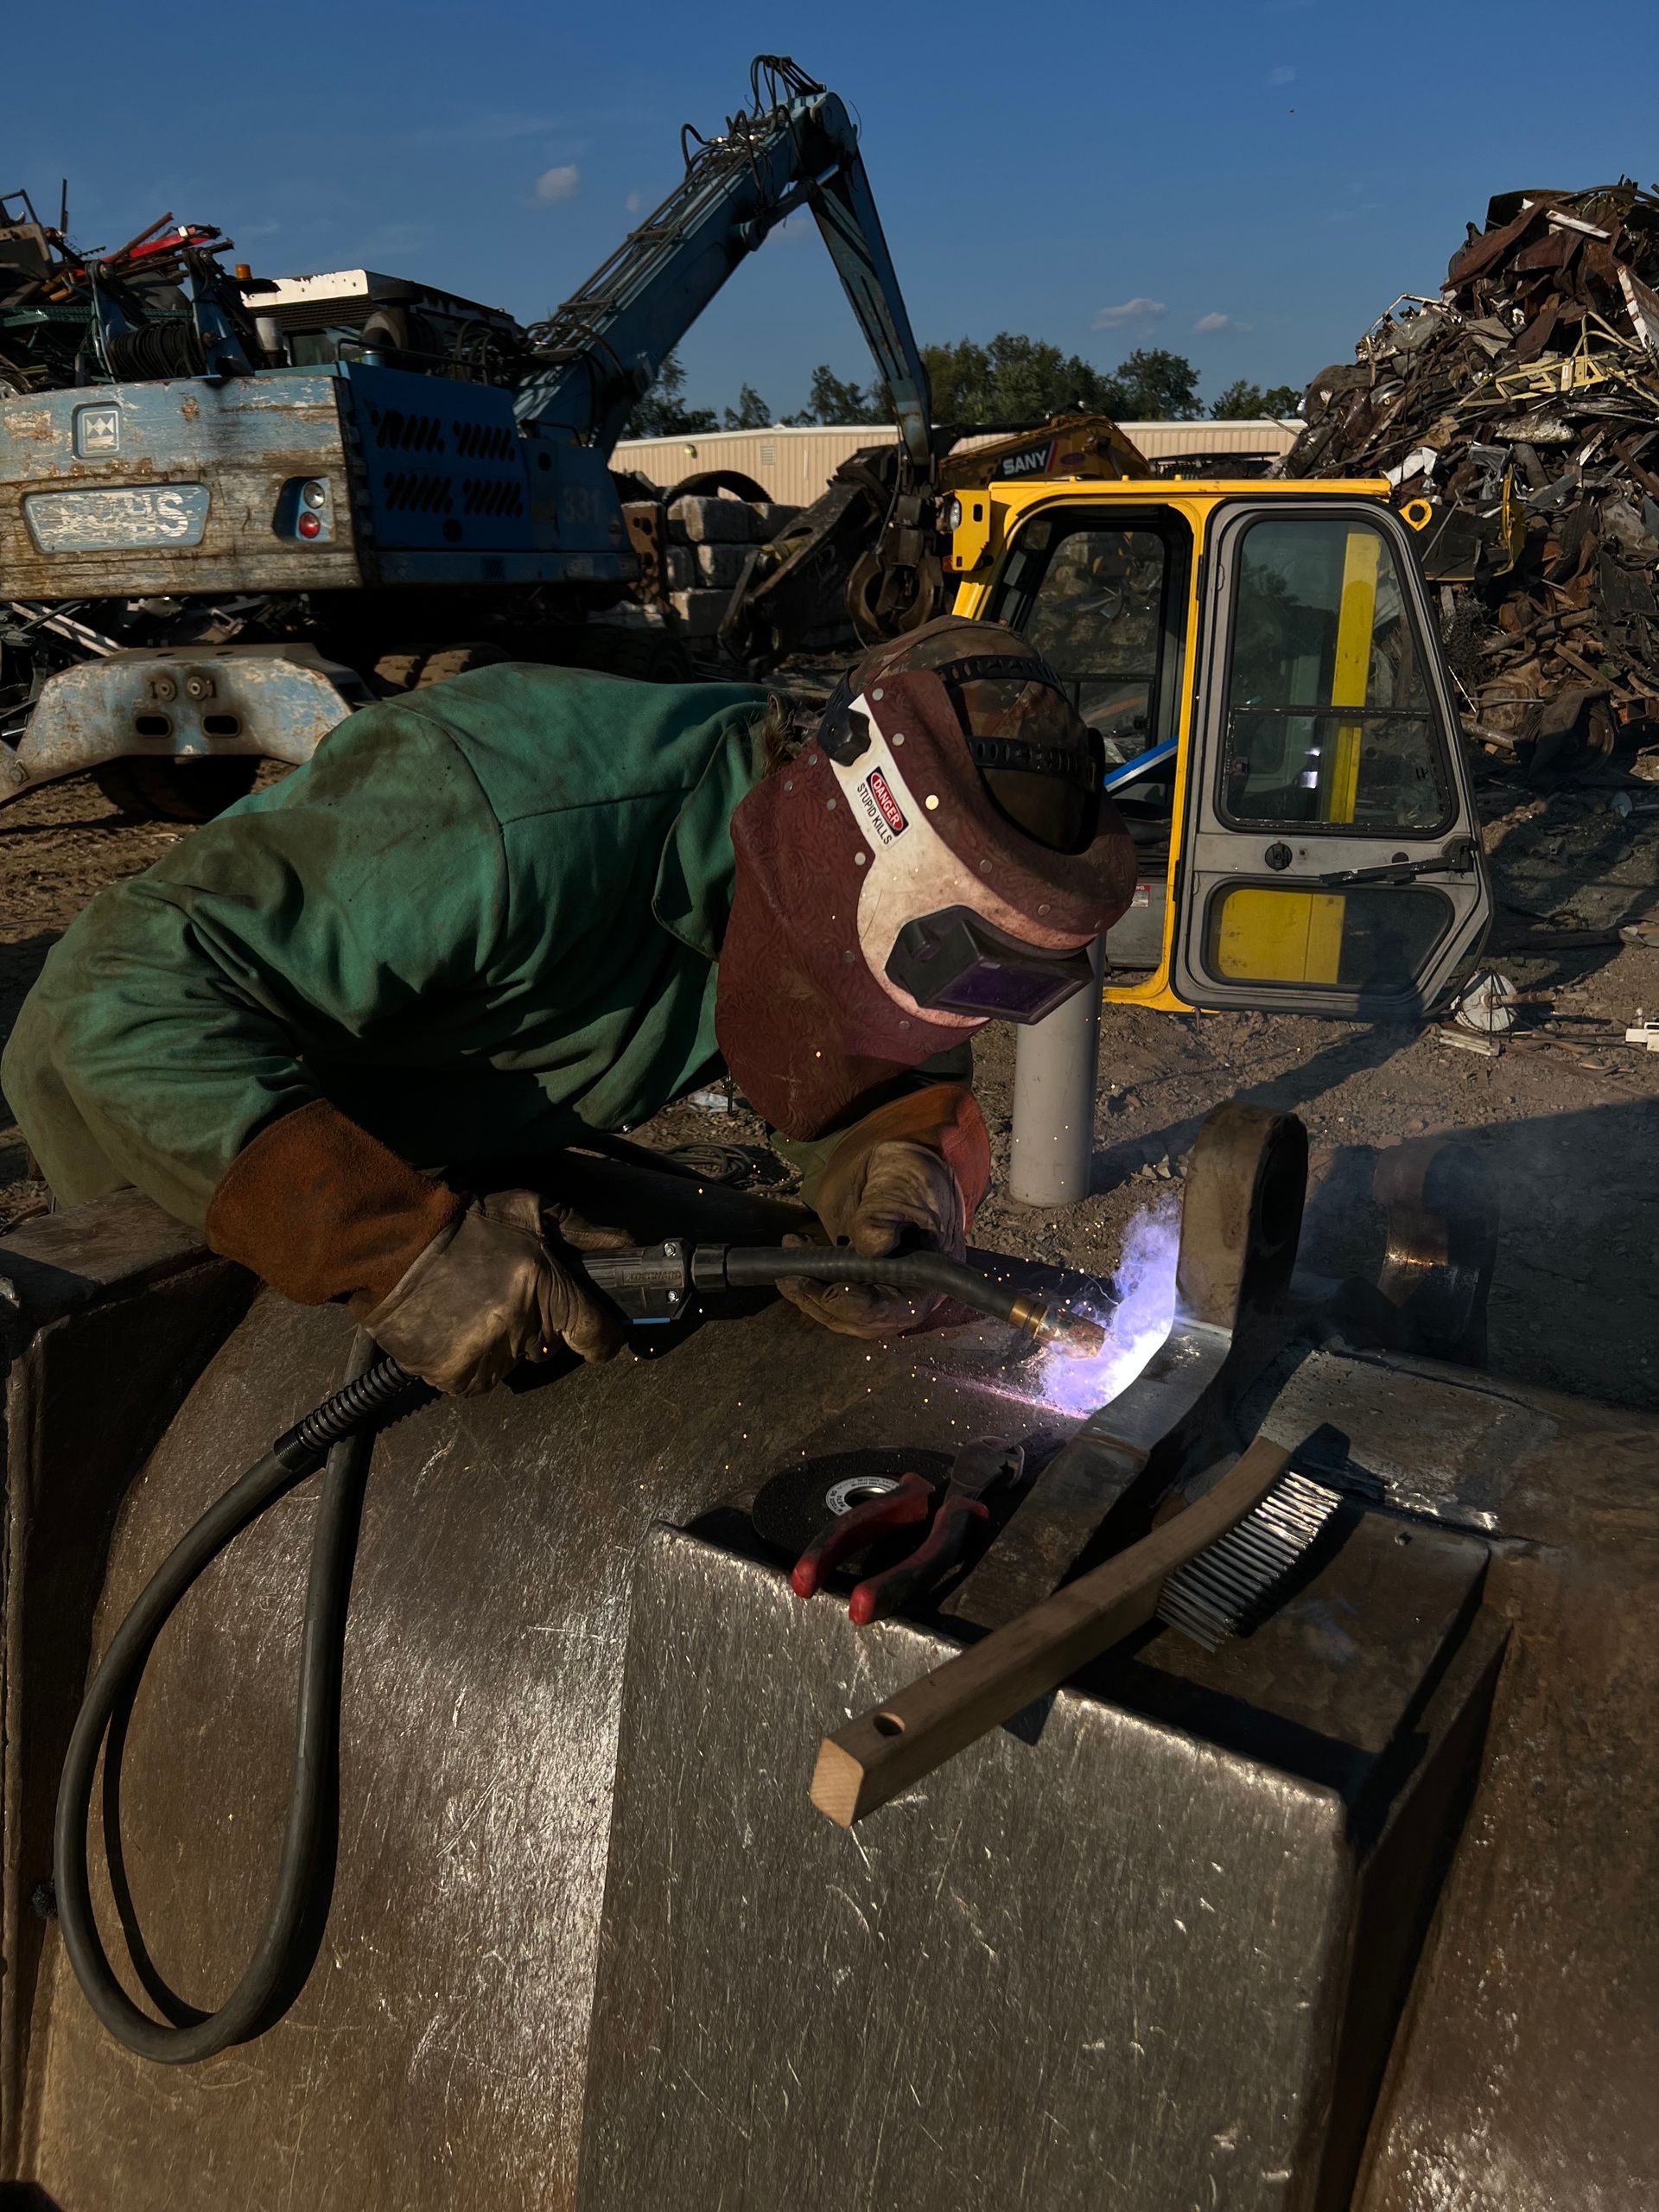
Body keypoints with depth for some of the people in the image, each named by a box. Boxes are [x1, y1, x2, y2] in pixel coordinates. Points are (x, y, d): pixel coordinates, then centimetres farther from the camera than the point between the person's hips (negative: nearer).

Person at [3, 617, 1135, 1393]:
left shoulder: (813, 872, -20)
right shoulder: (522, 835, -44)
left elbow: (884, 1067, -6)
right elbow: (127, 990, -44)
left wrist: (903, 1164, -30)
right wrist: (393, 1241, -50)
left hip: (450, 1159, 6)